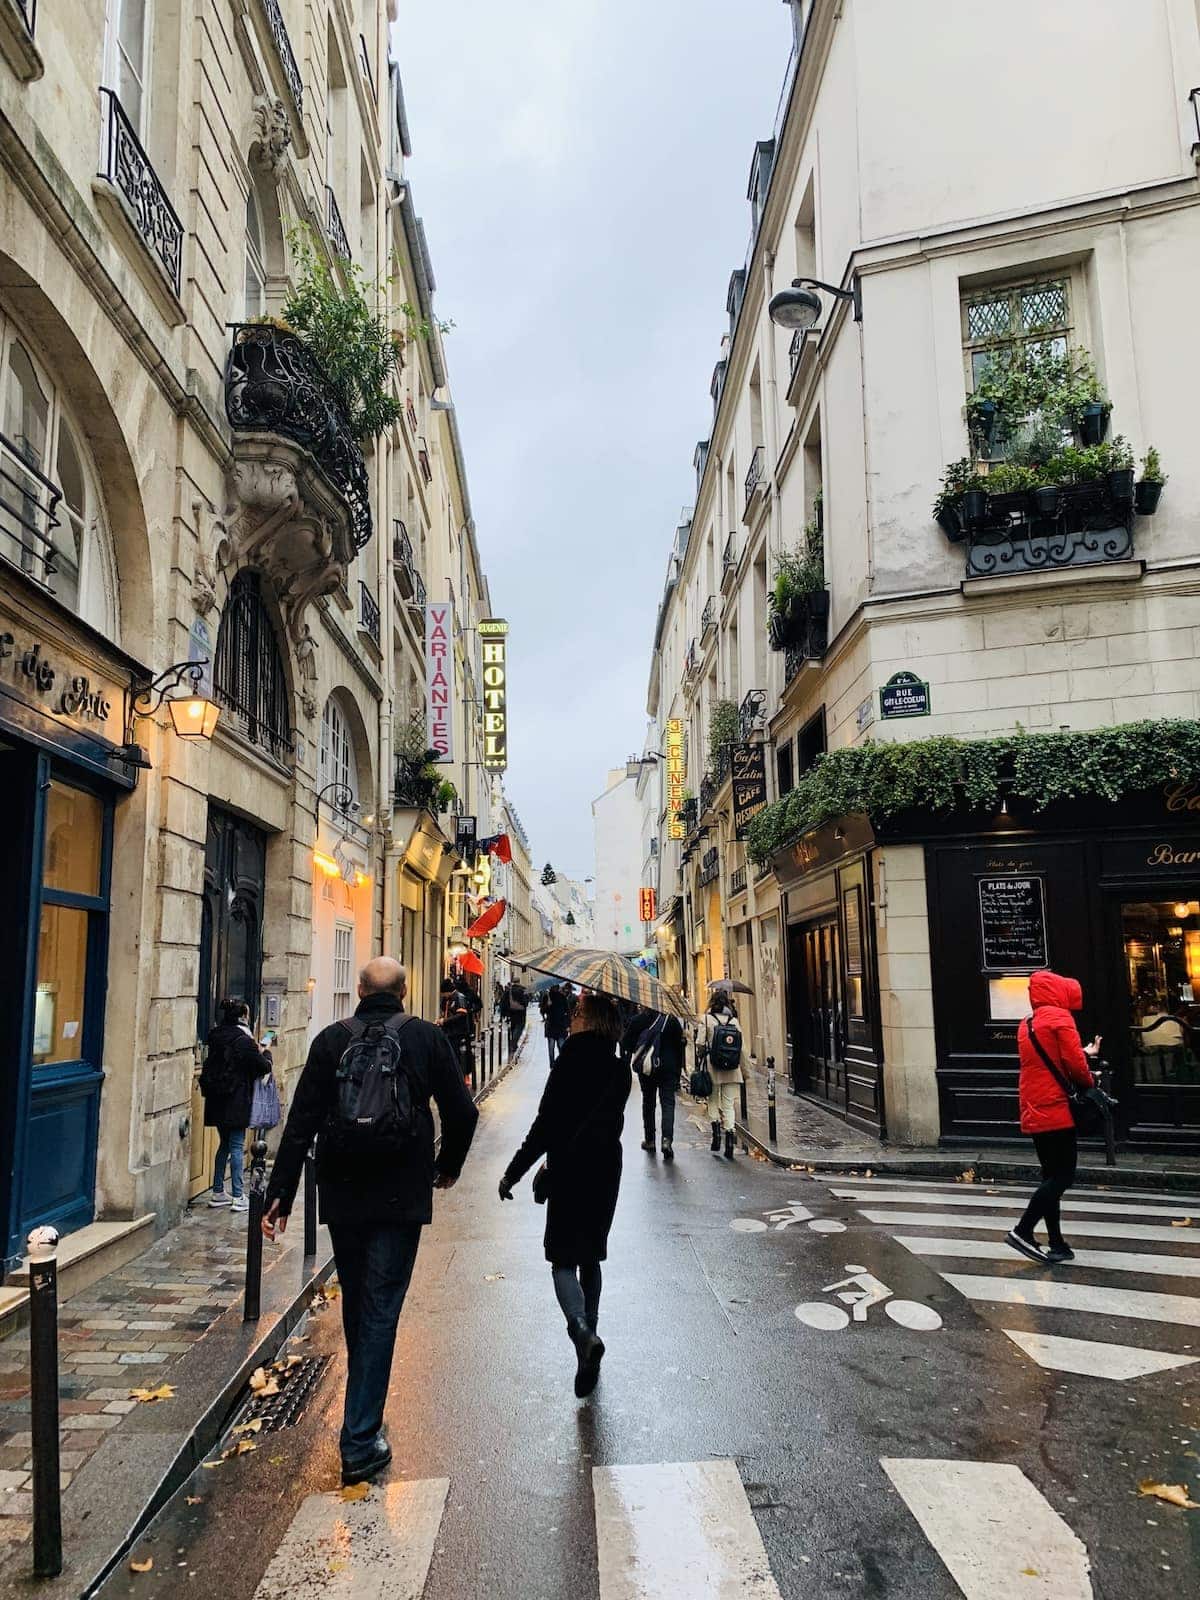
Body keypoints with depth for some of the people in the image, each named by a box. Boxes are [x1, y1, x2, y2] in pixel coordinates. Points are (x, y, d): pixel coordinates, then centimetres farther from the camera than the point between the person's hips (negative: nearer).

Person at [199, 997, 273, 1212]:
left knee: (225, 1144, 17)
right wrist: (265, 1052, 11)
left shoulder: (216, 1037, 7)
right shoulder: (244, 1041, -16)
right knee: (237, 1147, -1)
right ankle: (238, 1197, 1)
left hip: (217, 1101, 7)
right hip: (236, 1102, -7)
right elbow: (264, 1066, -11)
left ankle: (218, 1193, 22)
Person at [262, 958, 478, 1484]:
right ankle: (360, 1441, 6)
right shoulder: (427, 1038, -4)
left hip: (341, 1195, 3)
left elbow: (301, 1123, -3)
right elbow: (462, 1113, -2)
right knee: (380, 1310, 4)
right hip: (401, 1198, -2)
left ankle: (365, 1411, 39)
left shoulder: (331, 1040, -1)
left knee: (355, 1303, 20)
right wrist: (448, 1167, 15)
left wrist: (280, 1193, 0)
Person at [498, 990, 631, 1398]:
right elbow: (610, 1123, 10)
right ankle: (587, 1331, 28)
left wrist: (514, 1172, -10)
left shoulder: (569, 1063, -16)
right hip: (606, 1170, 6)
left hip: (569, 1173, -6)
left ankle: (583, 1333, -18)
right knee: (590, 1257, 19)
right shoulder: (619, 1069, 3)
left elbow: (547, 1124, -18)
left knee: (564, 1259, 2)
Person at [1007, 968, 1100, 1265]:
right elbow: (1074, 1064, -14)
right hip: (1056, 1110, -8)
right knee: (1063, 1176, -5)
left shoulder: (1026, 1025, 16)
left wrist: (1085, 1053, 28)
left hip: (1034, 1114, 8)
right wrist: (1089, 1082, 5)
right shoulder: (1060, 1018, -8)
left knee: (1052, 1176, 12)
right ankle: (1023, 1231, -10)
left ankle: (1056, 1244, 12)